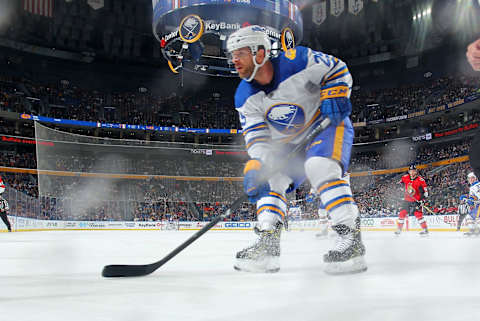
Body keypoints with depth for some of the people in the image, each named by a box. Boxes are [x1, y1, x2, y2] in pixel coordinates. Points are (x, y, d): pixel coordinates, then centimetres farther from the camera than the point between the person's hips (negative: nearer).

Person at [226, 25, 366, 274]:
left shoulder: (296, 60, -24)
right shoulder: (244, 97, -9)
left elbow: (337, 69, -11)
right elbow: (257, 135, -14)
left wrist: (334, 95, -27)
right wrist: (256, 166, -31)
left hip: (327, 124, -6)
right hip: (290, 141, 7)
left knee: (319, 167, -31)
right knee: (270, 179, -4)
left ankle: (351, 238, -29)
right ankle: (267, 246, 0)